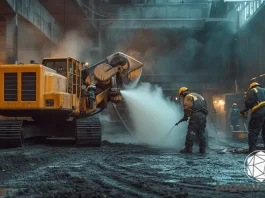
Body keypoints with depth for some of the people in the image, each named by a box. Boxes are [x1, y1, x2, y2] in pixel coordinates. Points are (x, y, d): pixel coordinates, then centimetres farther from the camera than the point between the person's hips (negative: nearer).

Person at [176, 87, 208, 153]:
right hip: (203, 115, 7)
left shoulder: (188, 96, 8)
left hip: (195, 115, -7)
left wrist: (185, 117, 6)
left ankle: (188, 148, -12)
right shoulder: (198, 96, 31)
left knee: (191, 132, -7)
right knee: (202, 132, 10)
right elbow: (205, 105, 23)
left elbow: (187, 108, -4)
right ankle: (202, 149, 7)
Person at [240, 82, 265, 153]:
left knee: (253, 131, -3)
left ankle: (252, 149, -10)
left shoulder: (252, 91, 7)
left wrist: (244, 110, 11)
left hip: (258, 113, -6)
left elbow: (248, 103, -3)